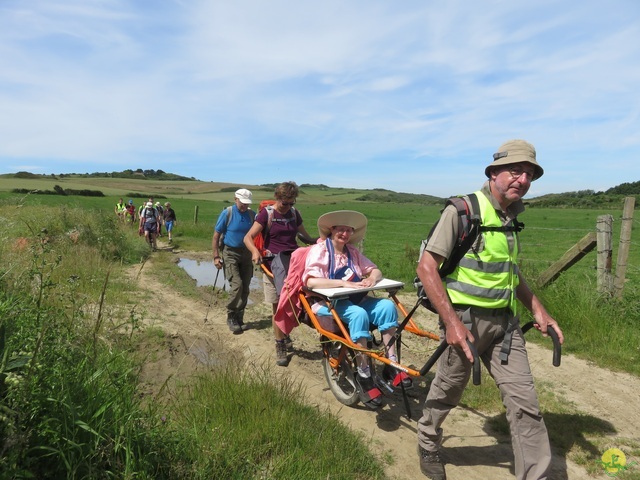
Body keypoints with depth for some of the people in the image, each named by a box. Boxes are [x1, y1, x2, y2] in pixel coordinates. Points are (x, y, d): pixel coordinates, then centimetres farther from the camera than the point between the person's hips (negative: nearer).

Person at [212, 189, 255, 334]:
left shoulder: (251, 214, 2)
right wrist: (216, 256, -11)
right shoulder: (227, 213, -9)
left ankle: (239, 318, 19)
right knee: (237, 285, -16)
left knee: (245, 288, 5)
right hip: (230, 253, -4)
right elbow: (216, 236, -7)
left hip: (246, 254, 4)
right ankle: (231, 317, 2)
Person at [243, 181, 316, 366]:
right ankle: (280, 346, 14)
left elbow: (303, 236, 22)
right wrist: (255, 251, -27)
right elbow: (248, 237, -6)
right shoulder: (266, 214, -2)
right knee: (278, 307, 2)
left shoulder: (294, 213, 11)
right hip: (274, 263, -3)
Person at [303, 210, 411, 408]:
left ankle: (391, 363, -15)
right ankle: (363, 374, -24)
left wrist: (372, 278, -14)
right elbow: (311, 281, -20)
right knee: (359, 314, -34)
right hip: (328, 302, -6)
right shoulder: (319, 250, -5)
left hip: (354, 300, 6)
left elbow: (375, 270, 12)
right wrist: (344, 283, -29)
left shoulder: (352, 251, 14)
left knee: (387, 306, -19)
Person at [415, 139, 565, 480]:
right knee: (447, 391, 13)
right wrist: (451, 321, -23)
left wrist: (538, 310, 14)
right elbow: (426, 267, -18)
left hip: (505, 321, 6)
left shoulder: (510, 217, 10)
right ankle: (428, 446, 41)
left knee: (524, 402, 4)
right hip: (466, 320, -6)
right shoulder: (463, 210, -14)